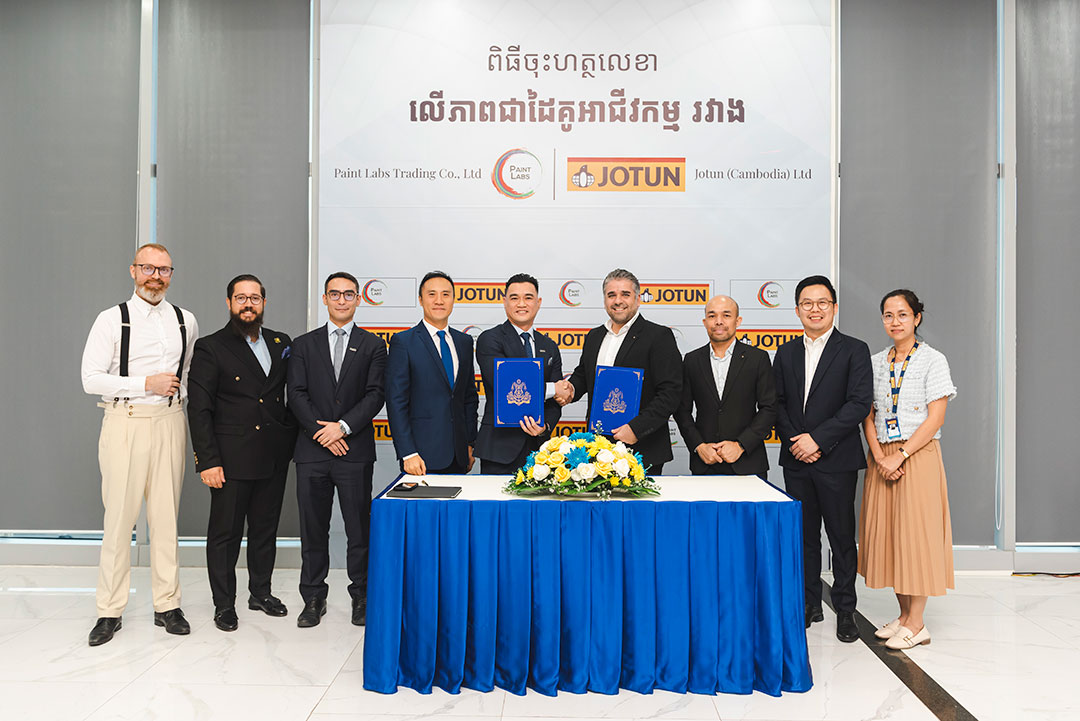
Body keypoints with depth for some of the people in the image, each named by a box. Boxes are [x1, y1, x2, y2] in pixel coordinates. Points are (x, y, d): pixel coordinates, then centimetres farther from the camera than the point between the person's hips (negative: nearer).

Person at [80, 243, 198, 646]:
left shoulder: (186, 321, 11)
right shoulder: (111, 320, 0)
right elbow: (91, 379, -6)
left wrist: (178, 392, 11)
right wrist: (146, 384, -13)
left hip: (169, 422, 3)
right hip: (125, 422, -3)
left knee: (166, 515, 6)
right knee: (119, 517, -2)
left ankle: (167, 605, 16)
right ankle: (110, 610, 11)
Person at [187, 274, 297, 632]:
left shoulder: (281, 343, 9)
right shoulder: (210, 348, -4)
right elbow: (199, 410, -8)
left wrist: (294, 440, 5)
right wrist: (207, 461, -13)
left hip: (274, 457, 5)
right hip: (232, 459, -4)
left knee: (266, 527, 16)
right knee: (225, 532, 6)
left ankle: (260, 592, 31)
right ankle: (224, 604, 21)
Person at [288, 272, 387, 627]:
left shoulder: (372, 345, 8)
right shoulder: (304, 344, 11)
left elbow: (375, 395, -2)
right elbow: (297, 395, 3)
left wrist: (343, 426, -13)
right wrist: (321, 432, -9)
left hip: (356, 450, -1)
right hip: (312, 451, 2)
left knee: (359, 527, 3)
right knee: (313, 528, 7)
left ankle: (361, 597, 16)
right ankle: (314, 598, 19)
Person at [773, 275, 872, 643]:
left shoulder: (854, 350, -1)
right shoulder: (786, 353, 11)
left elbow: (859, 403, -10)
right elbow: (778, 403, 9)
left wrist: (818, 439, -16)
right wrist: (793, 441, -7)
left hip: (837, 460, -4)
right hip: (796, 460, 4)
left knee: (841, 536, 4)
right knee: (804, 534, 11)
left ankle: (845, 610, 18)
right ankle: (810, 604, 24)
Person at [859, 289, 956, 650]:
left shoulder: (933, 360, -3)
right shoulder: (876, 362, 10)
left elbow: (935, 417, -10)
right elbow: (868, 416, 7)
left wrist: (899, 455, -15)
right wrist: (879, 457, -7)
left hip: (917, 455, -5)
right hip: (881, 458, 5)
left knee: (915, 533, -3)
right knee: (886, 533, 7)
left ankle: (916, 624, 7)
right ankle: (904, 614, 20)